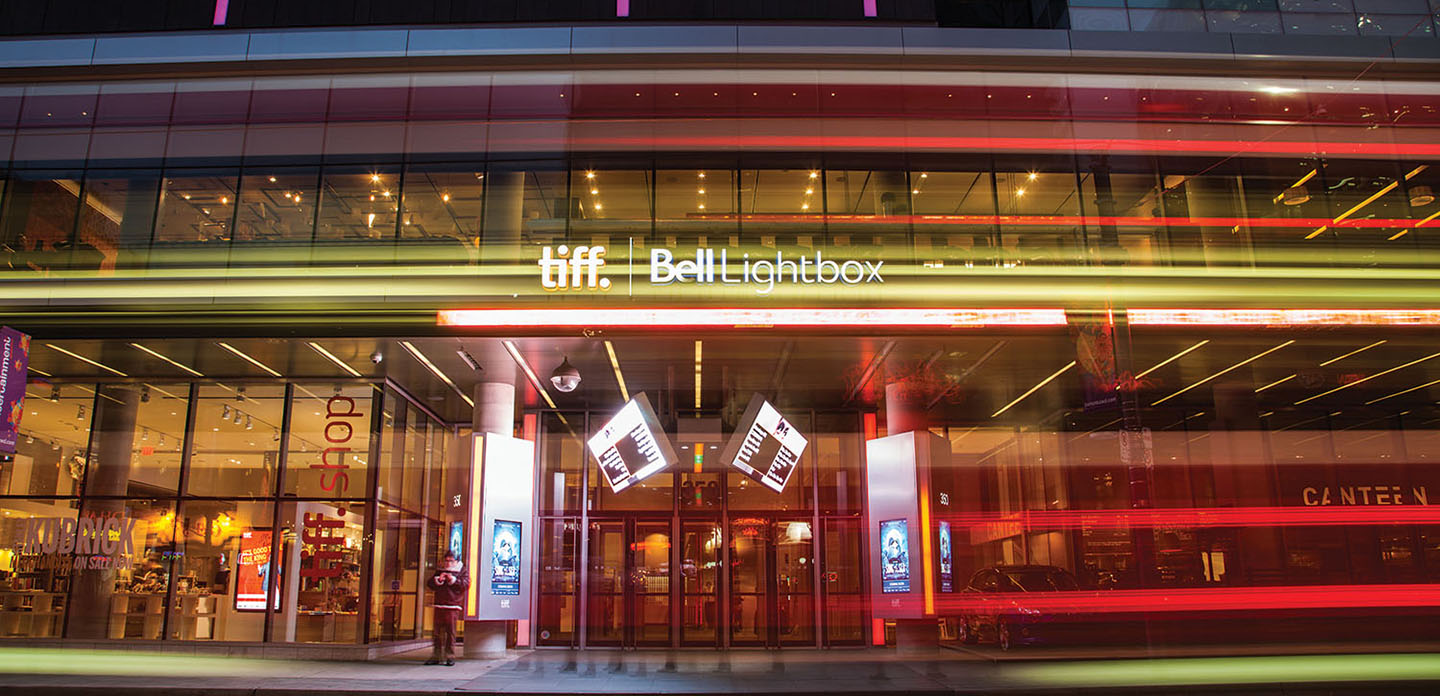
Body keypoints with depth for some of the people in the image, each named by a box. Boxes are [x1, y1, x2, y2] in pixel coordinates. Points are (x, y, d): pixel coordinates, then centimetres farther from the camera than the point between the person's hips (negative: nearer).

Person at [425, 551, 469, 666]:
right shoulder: (439, 571, 18)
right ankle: (436, 656, 11)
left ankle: (450, 657, -1)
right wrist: (438, 579, -8)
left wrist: (453, 579, -15)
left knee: (450, 631, -6)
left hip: (453, 606, -4)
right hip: (439, 605, 4)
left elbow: (466, 585, -6)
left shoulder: (462, 571, 6)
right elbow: (430, 583, 11)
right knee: (438, 632, 5)